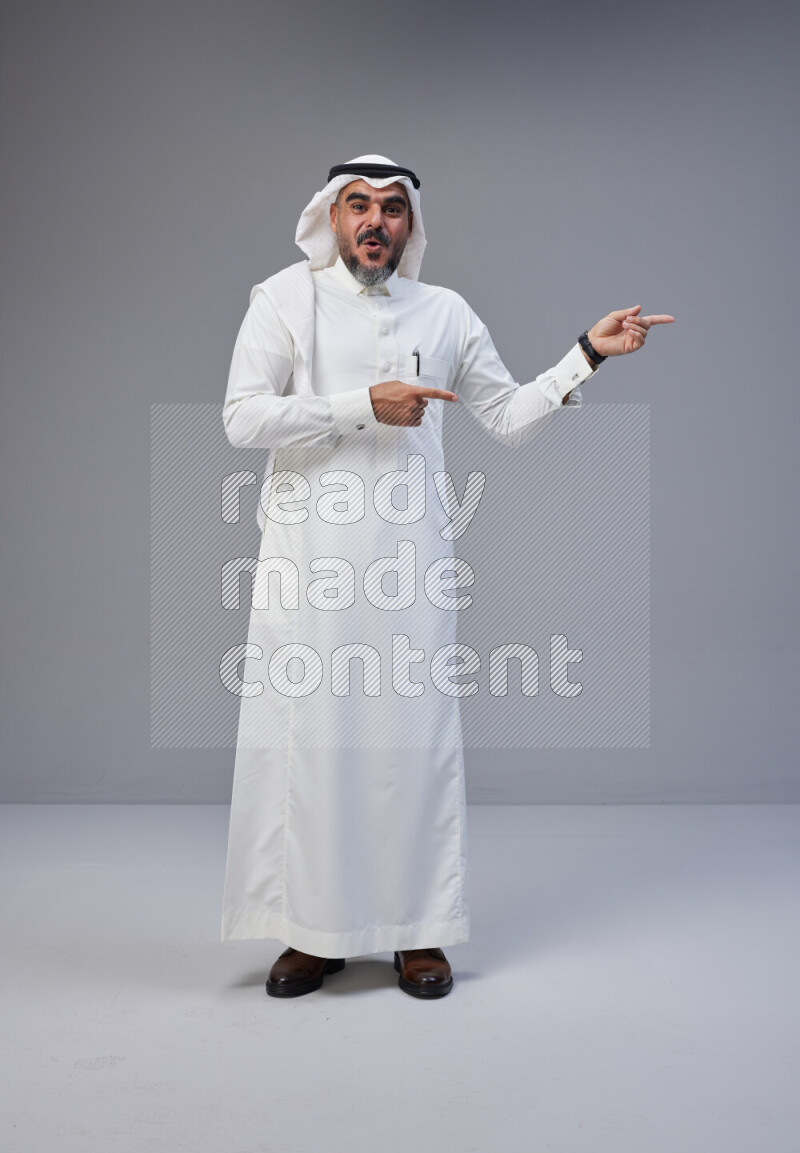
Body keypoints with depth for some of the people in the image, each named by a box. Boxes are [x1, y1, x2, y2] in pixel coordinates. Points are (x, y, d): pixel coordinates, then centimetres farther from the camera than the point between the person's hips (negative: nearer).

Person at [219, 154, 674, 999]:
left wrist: (588, 353, 8)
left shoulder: (445, 313, 14)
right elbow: (241, 417, -6)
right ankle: (313, 930, 14)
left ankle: (418, 930, 14)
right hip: (308, 556, -1)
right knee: (306, 736, -1)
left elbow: (509, 416, 17)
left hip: (409, 558, 2)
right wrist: (362, 406, -11)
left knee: (413, 735, 2)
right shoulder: (285, 298, 6)